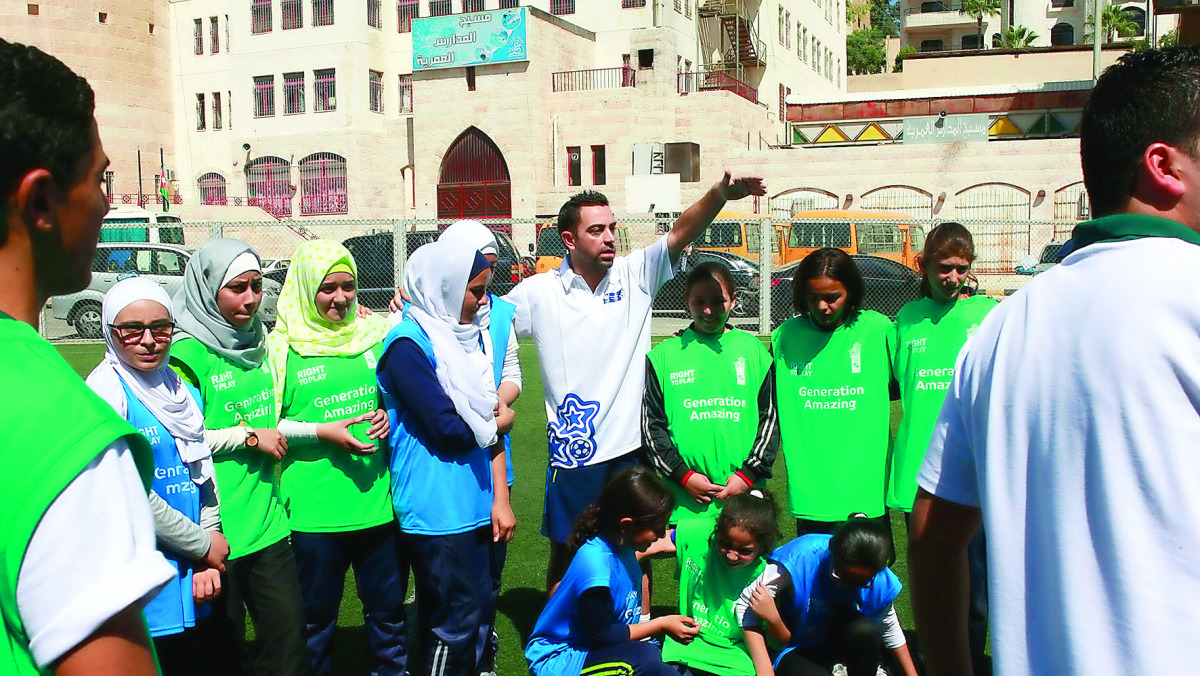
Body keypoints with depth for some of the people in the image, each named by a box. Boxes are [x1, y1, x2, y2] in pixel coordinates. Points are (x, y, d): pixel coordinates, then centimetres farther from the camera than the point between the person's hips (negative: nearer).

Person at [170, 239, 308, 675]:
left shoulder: (260, 344, 11)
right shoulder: (187, 352, -11)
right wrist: (249, 436, -12)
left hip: (268, 523, 6)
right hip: (217, 529, -6)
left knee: (289, 637, 9)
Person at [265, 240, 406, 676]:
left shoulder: (376, 334, 6)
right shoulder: (283, 347, -3)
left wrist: (390, 415, -4)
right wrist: (321, 432, -14)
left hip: (379, 502, 3)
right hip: (314, 510, -3)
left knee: (388, 607, 15)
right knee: (316, 615, 12)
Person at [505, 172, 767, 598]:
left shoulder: (636, 275, 0)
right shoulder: (540, 292, -2)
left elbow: (680, 234, -14)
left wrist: (721, 194, -30)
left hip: (633, 447, 1)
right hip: (573, 452, -1)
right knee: (565, 556, 13)